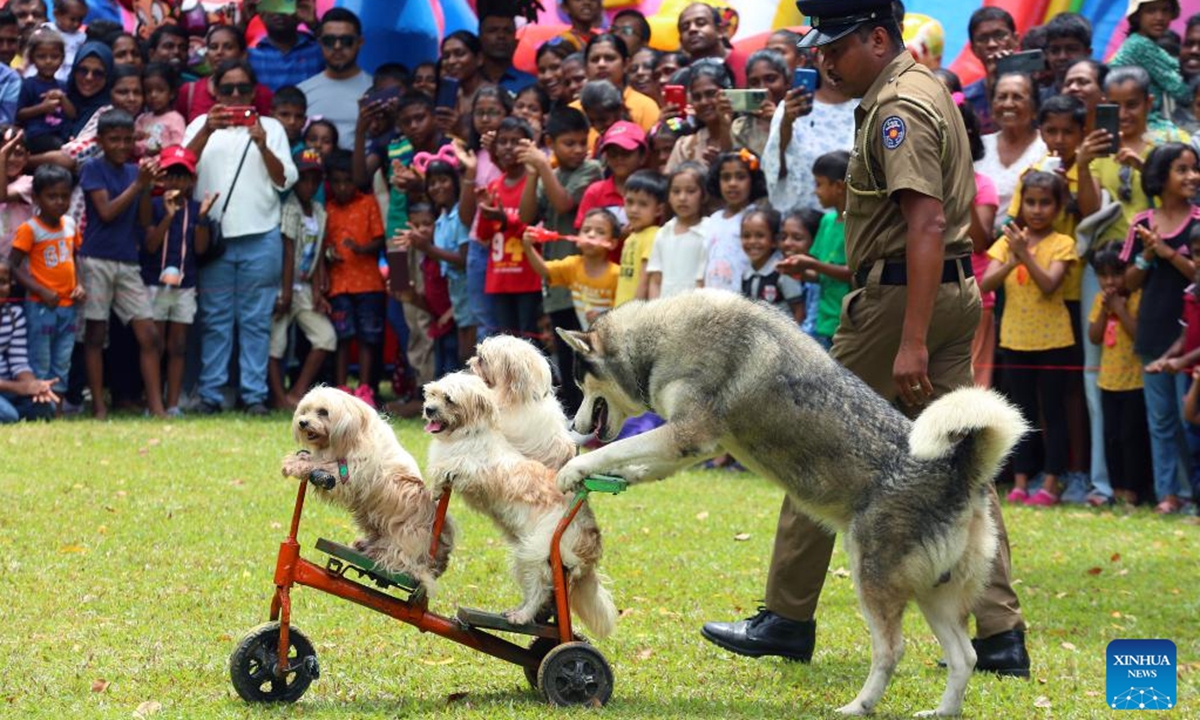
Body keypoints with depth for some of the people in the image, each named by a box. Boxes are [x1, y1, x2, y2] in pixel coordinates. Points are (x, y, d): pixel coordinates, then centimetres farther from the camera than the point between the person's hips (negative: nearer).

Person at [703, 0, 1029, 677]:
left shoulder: (898, 107, -16)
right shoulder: (926, 87, 16)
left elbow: (926, 222, -25)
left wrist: (911, 339, -29)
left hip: (900, 292, -10)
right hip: (958, 291, 10)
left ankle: (788, 618, 9)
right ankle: (1001, 634, 2)